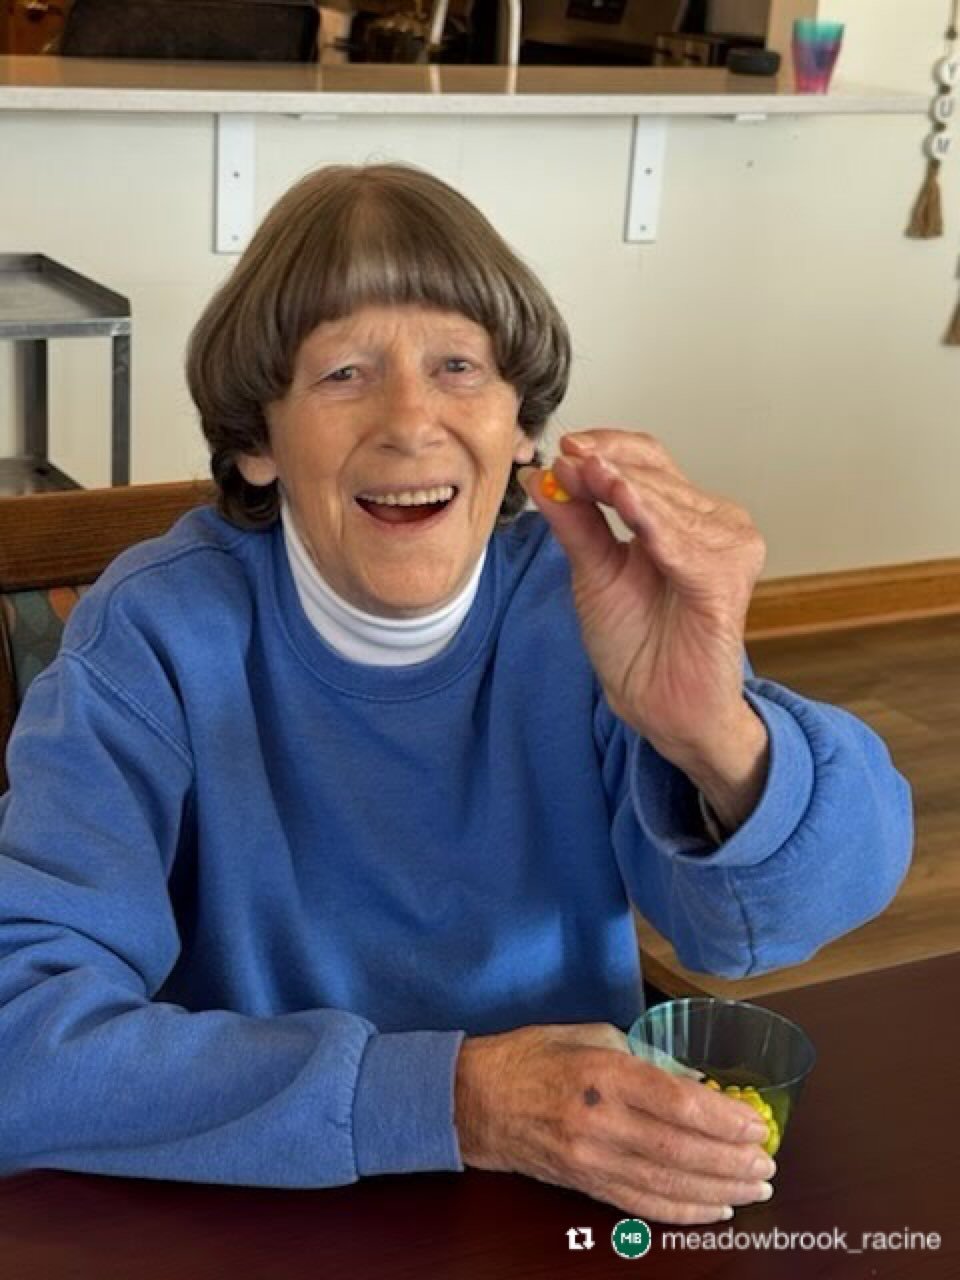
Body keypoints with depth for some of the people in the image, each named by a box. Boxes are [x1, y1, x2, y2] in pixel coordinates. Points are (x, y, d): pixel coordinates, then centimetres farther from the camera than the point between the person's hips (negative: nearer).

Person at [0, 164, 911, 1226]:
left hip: (587, 1184, 2)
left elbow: (829, 890, -17)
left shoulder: (589, 600, -8)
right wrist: (449, 1100, -27)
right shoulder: (158, 639, -13)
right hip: (270, 1226, -1)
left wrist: (722, 744, -38)